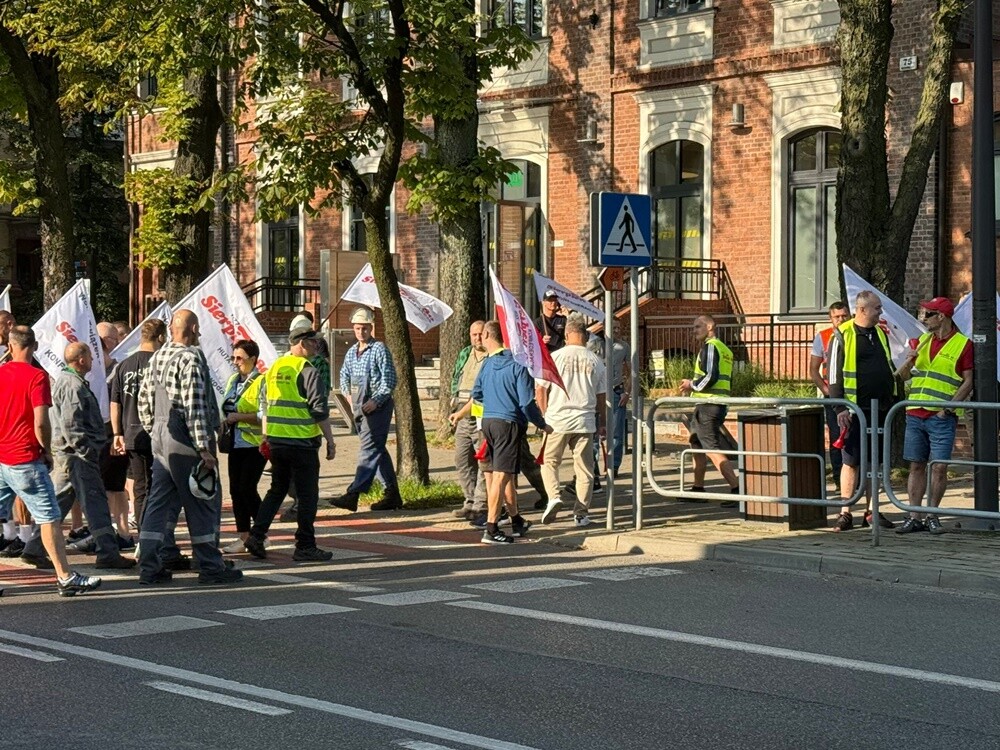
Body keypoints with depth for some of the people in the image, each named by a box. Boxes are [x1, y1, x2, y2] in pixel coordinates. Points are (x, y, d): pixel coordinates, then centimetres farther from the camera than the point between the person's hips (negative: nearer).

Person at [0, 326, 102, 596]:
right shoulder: (36, 376, -10)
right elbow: (40, 423, -17)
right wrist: (47, 450, -1)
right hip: (25, 460, -6)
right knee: (50, 518, -1)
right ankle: (65, 578, -1)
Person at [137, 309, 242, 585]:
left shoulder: (157, 357, 11)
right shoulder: (191, 358, -14)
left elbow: (144, 400, 16)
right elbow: (194, 407, -20)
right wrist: (204, 448, -18)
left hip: (160, 440, 8)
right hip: (185, 442, -8)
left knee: (159, 502, 10)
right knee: (204, 503, 1)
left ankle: (149, 567, 9)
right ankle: (210, 568, 6)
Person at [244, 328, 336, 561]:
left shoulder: (274, 368, 10)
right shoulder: (307, 371, -12)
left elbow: (265, 404, 17)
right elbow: (319, 410, -14)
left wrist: (266, 435, 25)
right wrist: (330, 440, -8)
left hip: (276, 442, 7)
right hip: (302, 443, -7)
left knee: (277, 489, 18)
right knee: (307, 494, 3)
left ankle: (256, 535, 8)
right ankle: (305, 546, 5)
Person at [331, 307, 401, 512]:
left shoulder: (379, 349, -7)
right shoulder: (351, 352, 13)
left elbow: (390, 379, -11)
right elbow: (344, 376, 26)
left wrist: (376, 401, -17)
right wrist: (347, 394, 10)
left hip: (377, 408, -8)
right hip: (359, 408, 8)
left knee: (369, 450, -11)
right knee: (378, 451, 12)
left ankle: (353, 495, -20)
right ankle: (392, 495, 19)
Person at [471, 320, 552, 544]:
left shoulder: (487, 363, 7)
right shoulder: (518, 364, -10)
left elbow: (476, 394, 17)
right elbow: (526, 402, -13)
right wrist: (542, 425, 0)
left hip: (488, 421, 6)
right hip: (509, 423, -6)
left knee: (504, 474, 18)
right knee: (501, 476, -7)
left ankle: (517, 521, 29)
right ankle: (491, 529, -11)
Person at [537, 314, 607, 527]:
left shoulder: (555, 357, -3)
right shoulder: (595, 361, 2)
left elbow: (540, 391, -2)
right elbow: (601, 397, 7)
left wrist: (546, 414, 12)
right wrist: (601, 423, 17)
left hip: (557, 421, -1)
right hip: (585, 422, 1)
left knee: (549, 461, 14)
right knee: (584, 468, 9)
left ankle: (554, 496, -8)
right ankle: (581, 513, 9)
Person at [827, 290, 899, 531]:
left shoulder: (881, 334, 14)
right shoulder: (843, 335, -6)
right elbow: (834, 373, -8)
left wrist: (893, 398, 17)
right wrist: (840, 407, -13)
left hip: (880, 409, 6)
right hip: (855, 409, -6)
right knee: (851, 461, -3)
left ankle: (871, 511, 16)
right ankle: (845, 513, 2)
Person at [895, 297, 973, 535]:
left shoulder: (963, 344, -2)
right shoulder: (922, 341, 14)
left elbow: (968, 382, -5)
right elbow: (903, 375, 17)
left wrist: (948, 408, -13)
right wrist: (910, 360, -4)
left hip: (941, 418, -5)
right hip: (915, 414, 5)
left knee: (939, 466, -4)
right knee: (916, 465, 4)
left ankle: (932, 516, 5)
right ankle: (915, 517, 8)